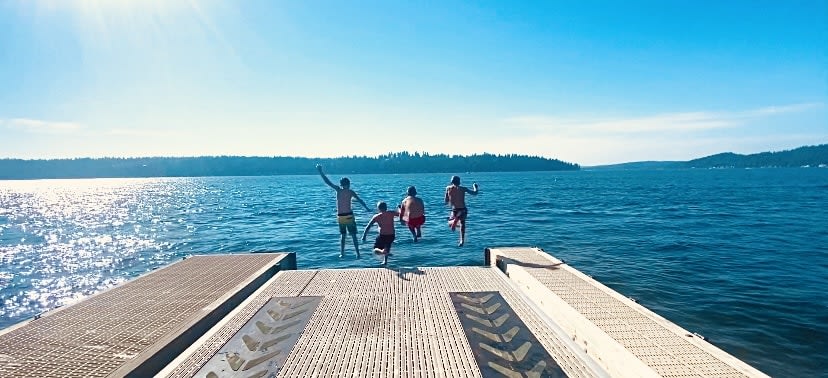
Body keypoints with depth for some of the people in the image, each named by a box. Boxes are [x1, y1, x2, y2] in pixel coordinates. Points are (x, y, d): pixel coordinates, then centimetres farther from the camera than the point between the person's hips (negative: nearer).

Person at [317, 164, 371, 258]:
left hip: (340, 216, 2)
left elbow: (327, 182, 0)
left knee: (342, 235, 14)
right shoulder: (351, 192, -2)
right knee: (353, 235, 5)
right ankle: (357, 253, 2)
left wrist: (320, 171, 4)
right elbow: (360, 200, -1)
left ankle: (342, 253, 9)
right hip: (349, 216, -2)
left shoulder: (338, 190, -1)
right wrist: (367, 208, 9)